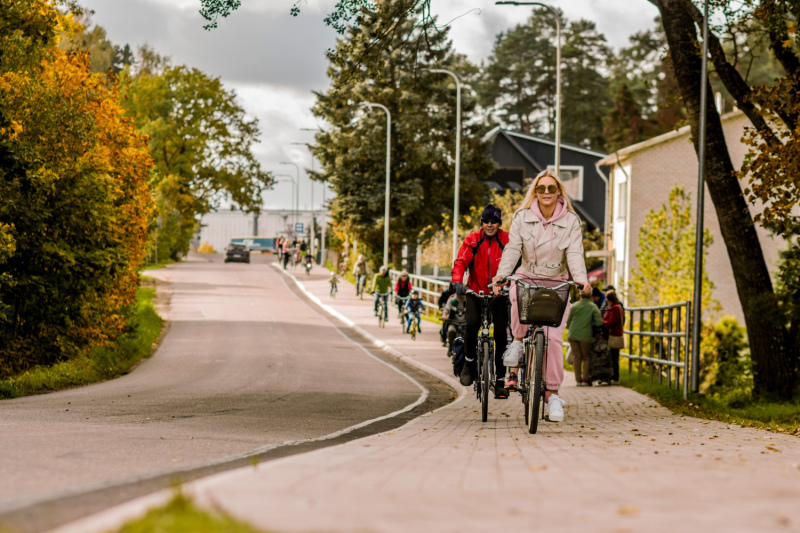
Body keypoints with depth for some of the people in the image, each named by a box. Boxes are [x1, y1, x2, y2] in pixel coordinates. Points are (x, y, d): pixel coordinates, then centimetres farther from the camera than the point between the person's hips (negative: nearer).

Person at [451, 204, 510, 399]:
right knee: (472, 323, -24)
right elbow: (461, 261, -10)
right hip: (476, 292, 0)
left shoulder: (507, 241, -5)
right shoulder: (472, 240, -2)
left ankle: (500, 379, 6)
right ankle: (470, 363, 0)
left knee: (501, 334, -3)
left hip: (499, 294, 0)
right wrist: (457, 281, -29)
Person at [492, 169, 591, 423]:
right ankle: (518, 340, -9)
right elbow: (513, 248, -11)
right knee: (518, 296, -38)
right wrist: (502, 274, -30)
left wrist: (581, 278, -32)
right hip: (527, 277, 0)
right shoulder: (522, 217, -2)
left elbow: (574, 254, -12)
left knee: (554, 337, -12)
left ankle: (552, 392, 0)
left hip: (557, 283, 0)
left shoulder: (571, 221, -3)